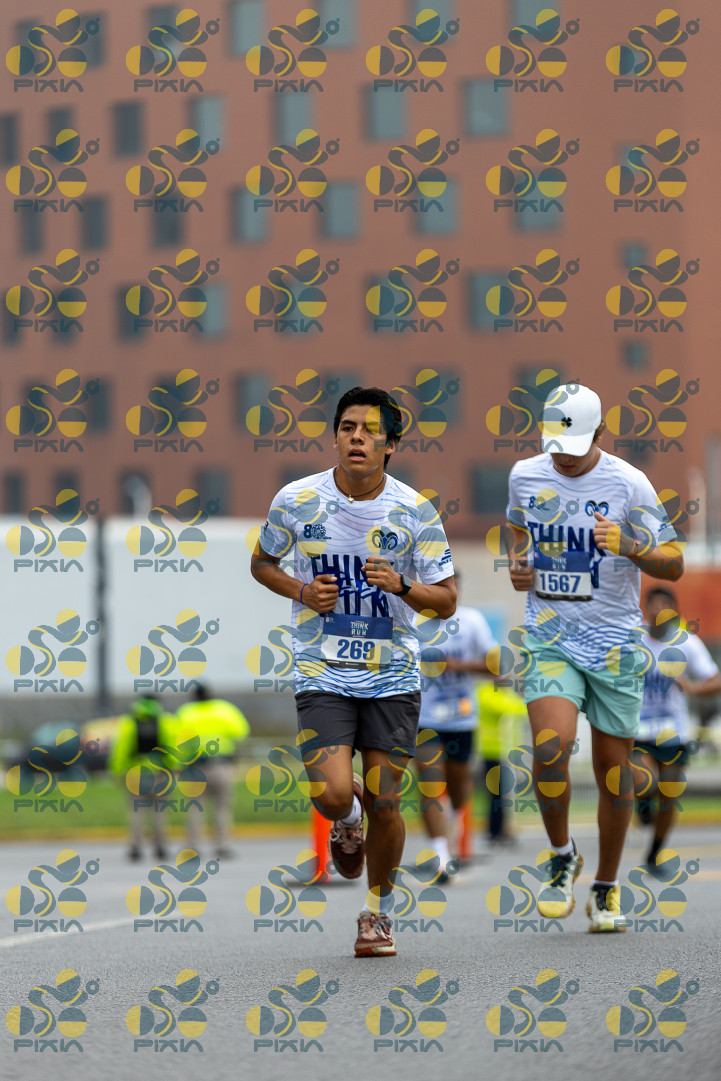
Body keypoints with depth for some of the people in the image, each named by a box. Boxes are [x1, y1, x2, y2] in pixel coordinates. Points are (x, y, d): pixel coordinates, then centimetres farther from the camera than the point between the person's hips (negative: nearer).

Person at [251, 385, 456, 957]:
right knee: (334, 795, -17)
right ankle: (348, 820, 23)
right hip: (322, 672, 0)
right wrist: (302, 592, -8)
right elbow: (262, 562, 12)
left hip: (393, 676, 0)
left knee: (384, 806, 0)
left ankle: (378, 910, 26)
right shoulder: (297, 500, -6)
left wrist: (400, 586, -21)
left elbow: (446, 602, -1)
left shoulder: (415, 511, -7)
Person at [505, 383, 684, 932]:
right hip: (549, 637, 1)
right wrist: (518, 564, 4)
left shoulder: (628, 484, -9)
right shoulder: (525, 476, 1)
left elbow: (674, 563, -6)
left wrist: (630, 548, -25)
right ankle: (563, 856, 4)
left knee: (613, 766, 4)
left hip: (615, 640, -1)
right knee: (551, 746, -21)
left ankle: (606, 889, 22)